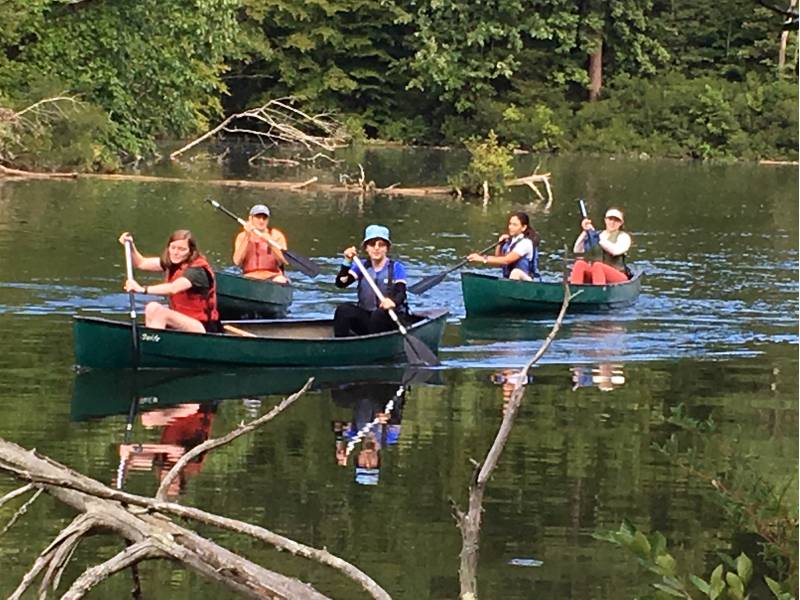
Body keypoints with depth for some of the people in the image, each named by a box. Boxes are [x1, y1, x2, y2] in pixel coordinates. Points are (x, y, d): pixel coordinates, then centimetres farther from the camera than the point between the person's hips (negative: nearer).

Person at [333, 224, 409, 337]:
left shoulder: (396, 267, -2)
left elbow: (401, 293, -17)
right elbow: (341, 283, -4)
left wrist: (393, 302, -40)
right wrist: (347, 262, -18)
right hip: (366, 317, 3)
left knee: (379, 314, -36)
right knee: (343, 309, -24)